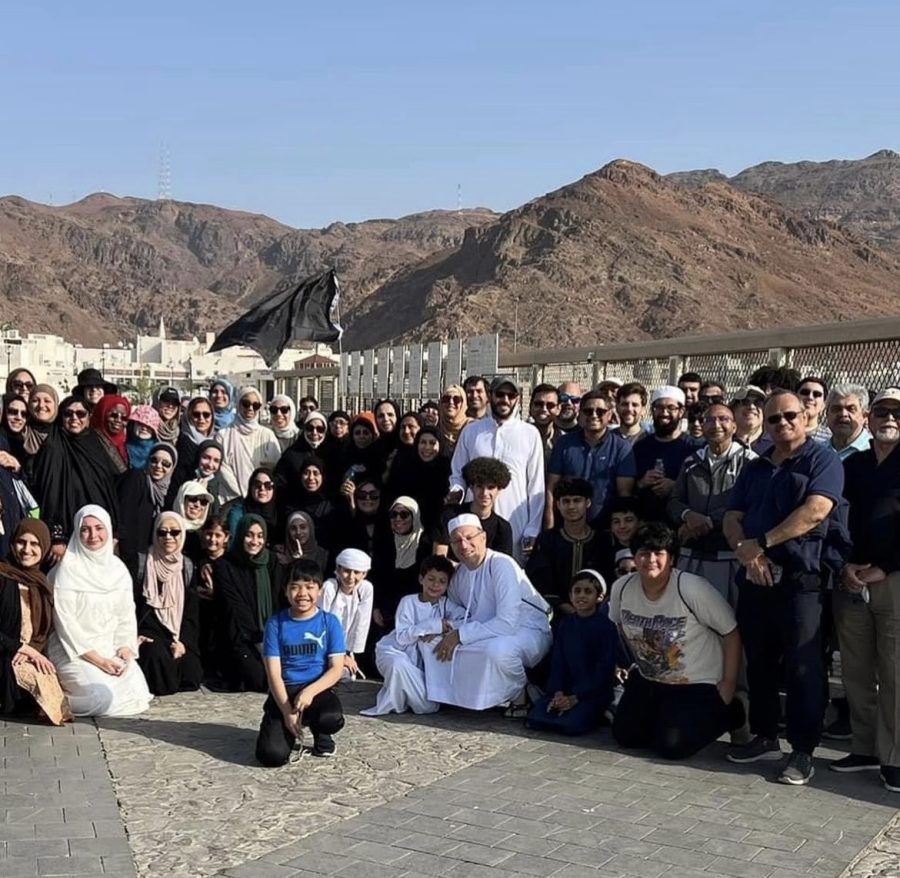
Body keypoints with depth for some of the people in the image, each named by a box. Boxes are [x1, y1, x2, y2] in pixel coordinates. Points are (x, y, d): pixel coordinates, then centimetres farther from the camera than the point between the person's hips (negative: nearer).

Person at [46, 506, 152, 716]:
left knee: (138, 694, -13)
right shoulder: (68, 569, -9)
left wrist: (126, 648, -8)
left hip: (112, 650, 6)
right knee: (103, 697, -27)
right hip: (75, 652, -6)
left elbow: (127, 614, 10)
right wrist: (98, 660, -15)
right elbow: (65, 620, -12)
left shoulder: (118, 568, 8)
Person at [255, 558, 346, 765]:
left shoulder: (329, 622, 1)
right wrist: (287, 711, -15)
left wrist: (310, 691, -21)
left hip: (318, 689, 0)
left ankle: (320, 734, 5)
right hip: (284, 692, 0)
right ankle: (288, 732, 16)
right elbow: (273, 673, -4)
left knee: (332, 718, -35)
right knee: (272, 755, -22)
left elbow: (336, 668, -3)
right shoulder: (276, 623, 0)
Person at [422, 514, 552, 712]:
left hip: (528, 632, -7)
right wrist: (450, 633, -14)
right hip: (488, 634, 7)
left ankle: (519, 697, -10)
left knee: (498, 649, -40)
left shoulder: (502, 565, -22)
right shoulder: (459, 575, 2)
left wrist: (461, 635, -26)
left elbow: (507, 623, -30)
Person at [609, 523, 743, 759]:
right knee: (624, 735, 3)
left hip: (697, 683, -5)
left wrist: (729, 683, -15)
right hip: (648, 680, 6)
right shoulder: (621, 588, -13)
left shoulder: (693, 589, -29)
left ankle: (725, 713, 13)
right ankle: (665, 713, 31)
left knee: (670, 746, -14)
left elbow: (731, 633, -17)